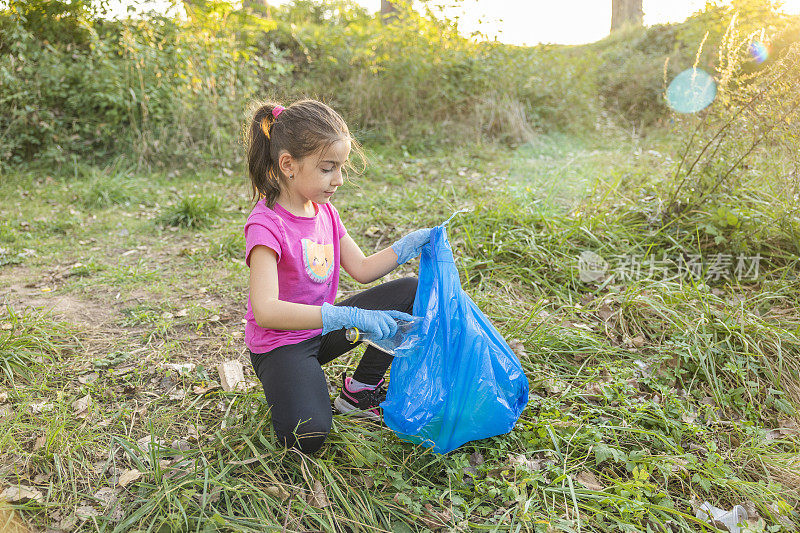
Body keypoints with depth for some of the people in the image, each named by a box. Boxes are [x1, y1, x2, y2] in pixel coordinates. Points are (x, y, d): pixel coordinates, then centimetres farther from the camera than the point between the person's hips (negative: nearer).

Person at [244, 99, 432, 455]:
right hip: (281, 343, -7)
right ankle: (285, 386, 8)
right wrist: (349, 316, -41)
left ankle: (360, 390, 8)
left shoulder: (324, 210, 0)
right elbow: (266, 311, -36)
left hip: (323, 327, 8)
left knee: (409, 292, 0)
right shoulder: (266, 225, -25)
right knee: (307, 437, -29)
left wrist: (409, 245, -8)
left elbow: (362, 269, 6)